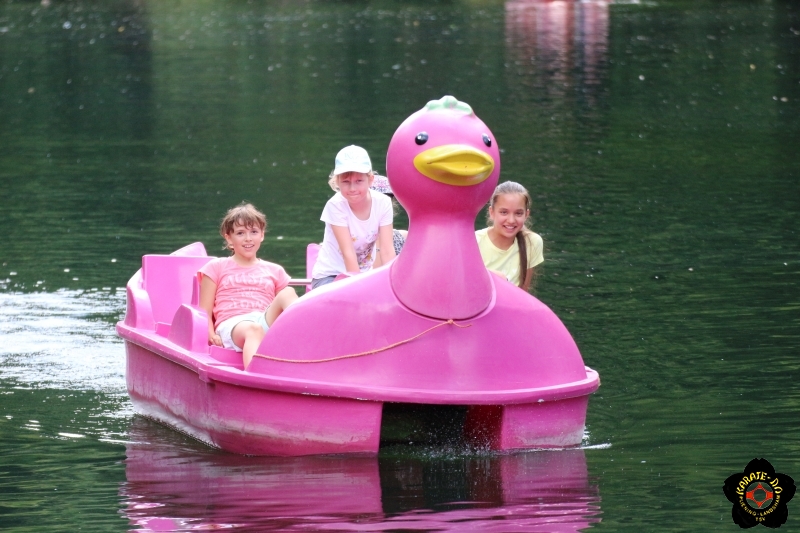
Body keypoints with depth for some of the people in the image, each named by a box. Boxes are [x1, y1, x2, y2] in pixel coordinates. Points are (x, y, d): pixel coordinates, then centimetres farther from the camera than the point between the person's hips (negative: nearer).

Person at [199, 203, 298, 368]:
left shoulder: (274, 271, 26)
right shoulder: (216, 268, 20)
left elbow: (280, 311, 21)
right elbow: (205, 313, 12)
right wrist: (211, 336, -10)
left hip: (267, 323, 3)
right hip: (232, 325, -3)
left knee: (288, 293, -26)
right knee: (253, 329, -40)